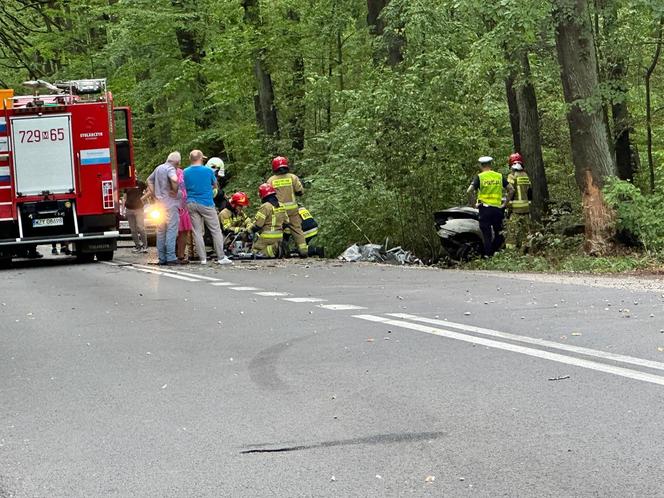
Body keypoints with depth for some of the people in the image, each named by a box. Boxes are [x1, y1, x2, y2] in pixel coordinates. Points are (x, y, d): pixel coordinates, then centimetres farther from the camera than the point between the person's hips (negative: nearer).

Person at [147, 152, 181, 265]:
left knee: (161, 231, 10)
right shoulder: (170, 168, -10)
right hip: (170, 204, -8)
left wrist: (154, 194, 20)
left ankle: (161, 258, 13)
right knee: (171, 230, -8)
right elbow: (174, 179, -31)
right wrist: (175, 191, -15)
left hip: (160, 204, 8)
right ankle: (170, 258, -12)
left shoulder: (159, 168, 15)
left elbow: (149, 180, 26)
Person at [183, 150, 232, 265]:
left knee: (197, 232, 5)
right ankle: (221, 257, 0)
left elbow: (183, 188, 8)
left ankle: (202, 258, 1)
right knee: (216, 230, 3)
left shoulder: (185, 172, 1)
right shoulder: (208, 171, -4)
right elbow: (215, 185, 10)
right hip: (206, 203, -3)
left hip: (191, 203, 3)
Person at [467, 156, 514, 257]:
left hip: (485, 208, -2)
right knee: (498, 233, 15)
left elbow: (470, 191, -16)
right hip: (498, 208, 2)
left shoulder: (479, 177, -3)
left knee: (487, 234, 2)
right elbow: (511, 189, 1)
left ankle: (488, 255, 2)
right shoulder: (499, 176, 6)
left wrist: (473, 203, -5)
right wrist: (505, 203, 6)